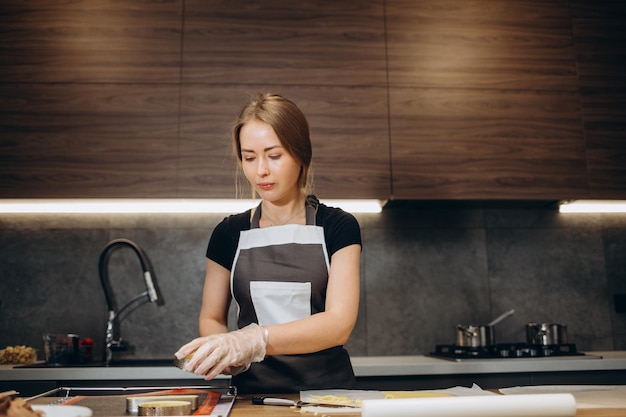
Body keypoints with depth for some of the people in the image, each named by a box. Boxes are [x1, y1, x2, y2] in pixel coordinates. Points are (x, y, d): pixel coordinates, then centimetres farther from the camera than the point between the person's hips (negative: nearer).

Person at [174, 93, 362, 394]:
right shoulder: (229, 234, 7)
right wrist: (230, 355, -10)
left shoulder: (337, 227, 0)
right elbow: (211, 318, 13)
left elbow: (339, 323, -11)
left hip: (325, 388, -1)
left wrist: (254, 340, -26)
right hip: (253, 389, 1)